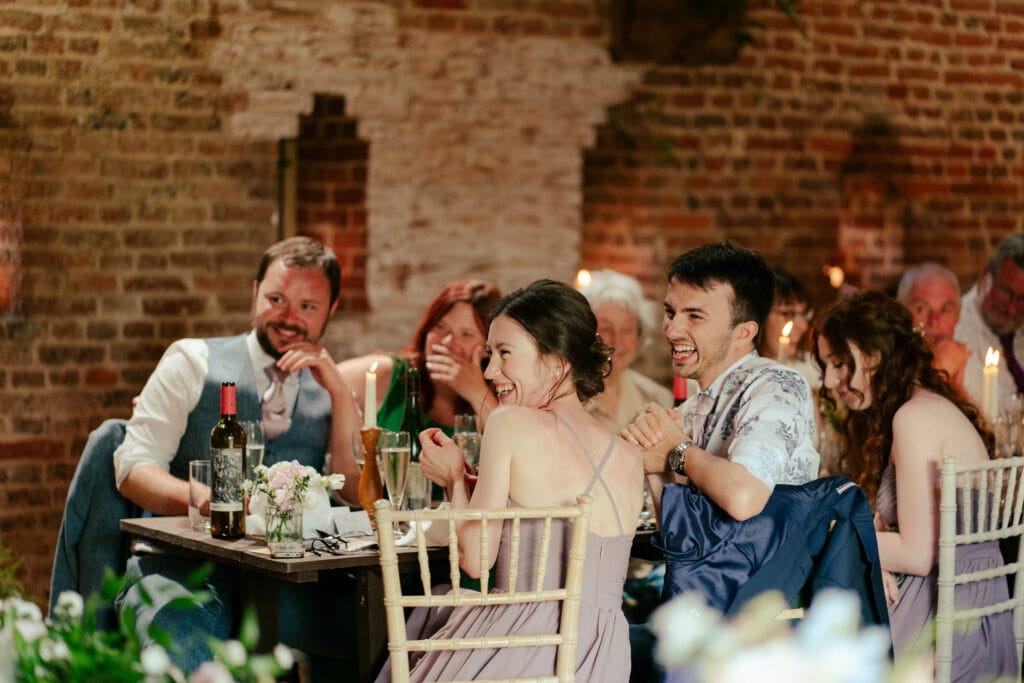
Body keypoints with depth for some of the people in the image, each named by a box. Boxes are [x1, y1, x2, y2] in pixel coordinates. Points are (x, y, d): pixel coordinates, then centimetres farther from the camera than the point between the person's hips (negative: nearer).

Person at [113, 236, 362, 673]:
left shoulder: (326, 390, 17)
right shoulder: (194, 362, 11)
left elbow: (359, 491, 4)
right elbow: (133, 469, 0)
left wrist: (338, 390, -4)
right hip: (183, 565, -3)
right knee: (182, 647, -38)